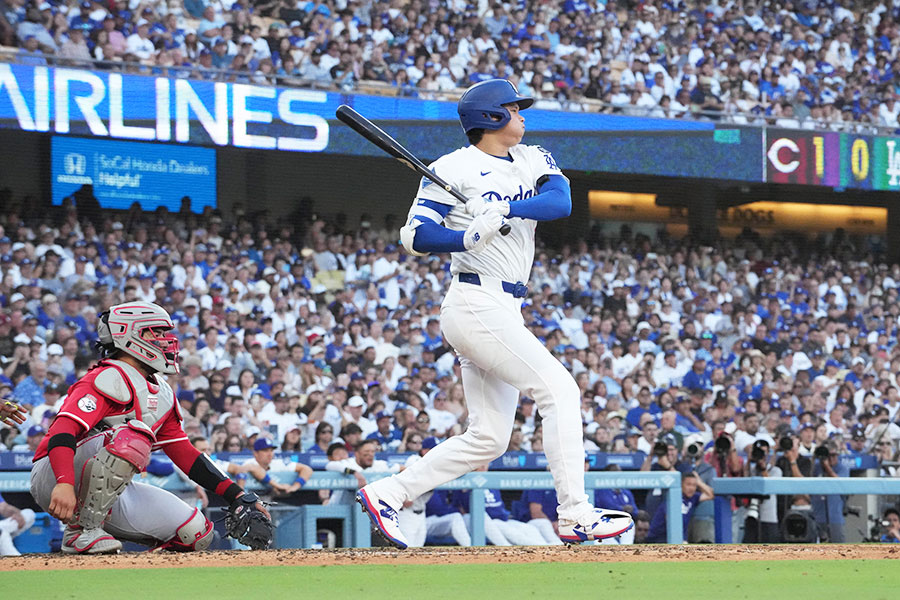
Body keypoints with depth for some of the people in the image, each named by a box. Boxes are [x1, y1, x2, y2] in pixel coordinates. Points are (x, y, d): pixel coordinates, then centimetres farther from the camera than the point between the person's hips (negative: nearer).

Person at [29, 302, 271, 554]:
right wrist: (64, 484, -44)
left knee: (197, 534, -7)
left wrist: (238, 496, 8)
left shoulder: (161, 394, 16)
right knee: (134, 436, -34)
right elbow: (63, 429, -27)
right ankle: (81, 530, -25)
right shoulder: (110, 378, -13)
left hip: (110, 491, 9)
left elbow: (184, 453, 18)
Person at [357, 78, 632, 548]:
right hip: (476, 305, -8)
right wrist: (471, 236, -26)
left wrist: (505, 209, -20)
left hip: (505, 312, 8)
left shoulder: (533, 160, 15)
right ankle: (576, 516, -15)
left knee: (488, 438, 6)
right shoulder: (454, 169, -5)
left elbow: (561, 201, -4)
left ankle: (386, 493, 11)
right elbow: (416, 236, -10)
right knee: (559, 388, -15)